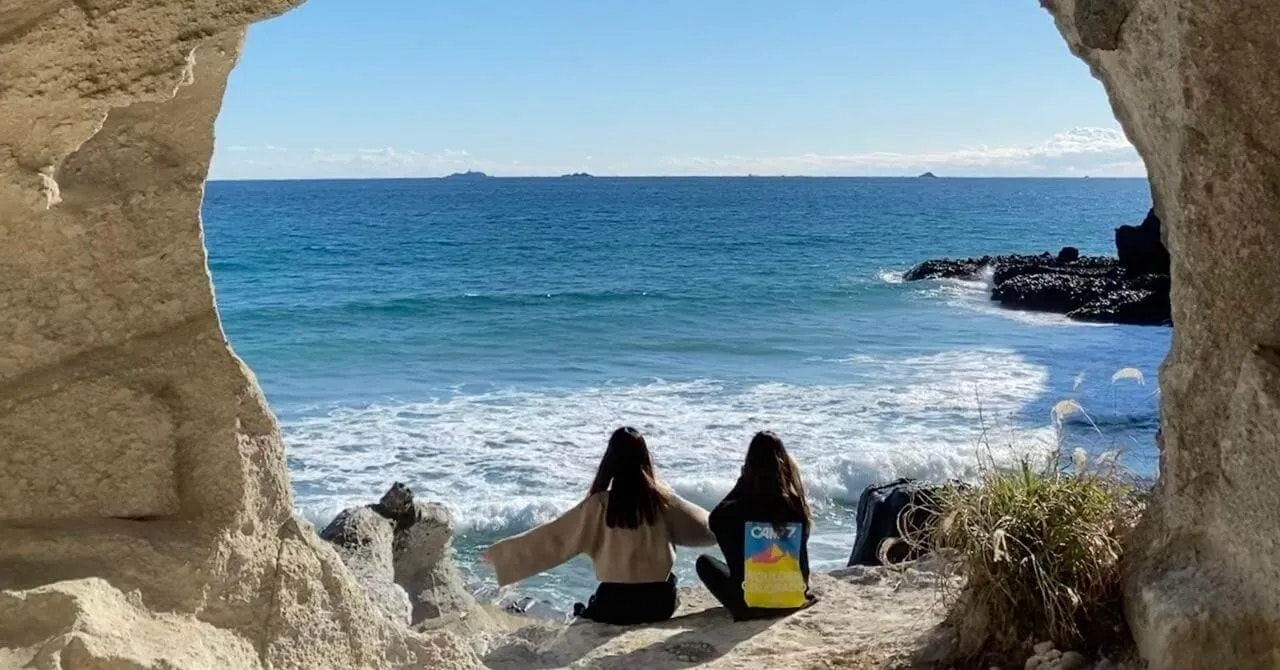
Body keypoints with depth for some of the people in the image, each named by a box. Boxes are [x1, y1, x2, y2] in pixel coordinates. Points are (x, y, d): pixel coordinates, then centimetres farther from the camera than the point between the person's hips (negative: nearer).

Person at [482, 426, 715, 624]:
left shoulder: (600, 505, -10)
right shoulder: (662, 499, -5)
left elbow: (552, 536, -6)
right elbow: (707, 526, 9)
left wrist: (499, 553, 4)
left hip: (616, 604, 0)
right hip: (660, 603, 0)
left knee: (581, 613, 30)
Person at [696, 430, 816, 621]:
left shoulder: (740, 508, -15)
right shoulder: (796, 506, -7)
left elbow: (715, 520, 9)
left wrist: (742, 483, 8)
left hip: (750, 604, -4)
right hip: (794, 601, 4)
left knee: (704, 562, 20)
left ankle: (742, 608, 8)